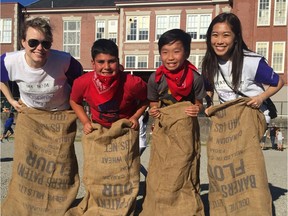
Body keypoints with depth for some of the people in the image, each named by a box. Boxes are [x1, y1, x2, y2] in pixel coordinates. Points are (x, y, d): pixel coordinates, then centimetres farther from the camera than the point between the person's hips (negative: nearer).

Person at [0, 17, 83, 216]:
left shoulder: (64, 61, -29)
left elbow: (80, 82, -7)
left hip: (61, 116, -1)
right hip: (29, 115, 2)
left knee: (61, 167, 6)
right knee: (26, 164, 7)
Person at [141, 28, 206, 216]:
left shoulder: (195, 77, -12)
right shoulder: (155, 78, -10)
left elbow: (198, 102, 2)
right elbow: (154, 103, 4)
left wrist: (197, 109, -20)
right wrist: (154, 111, -17)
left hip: (186, 128, 0)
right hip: (163, 129, 1)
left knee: (184, 171, 12)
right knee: (161, 172, 9)